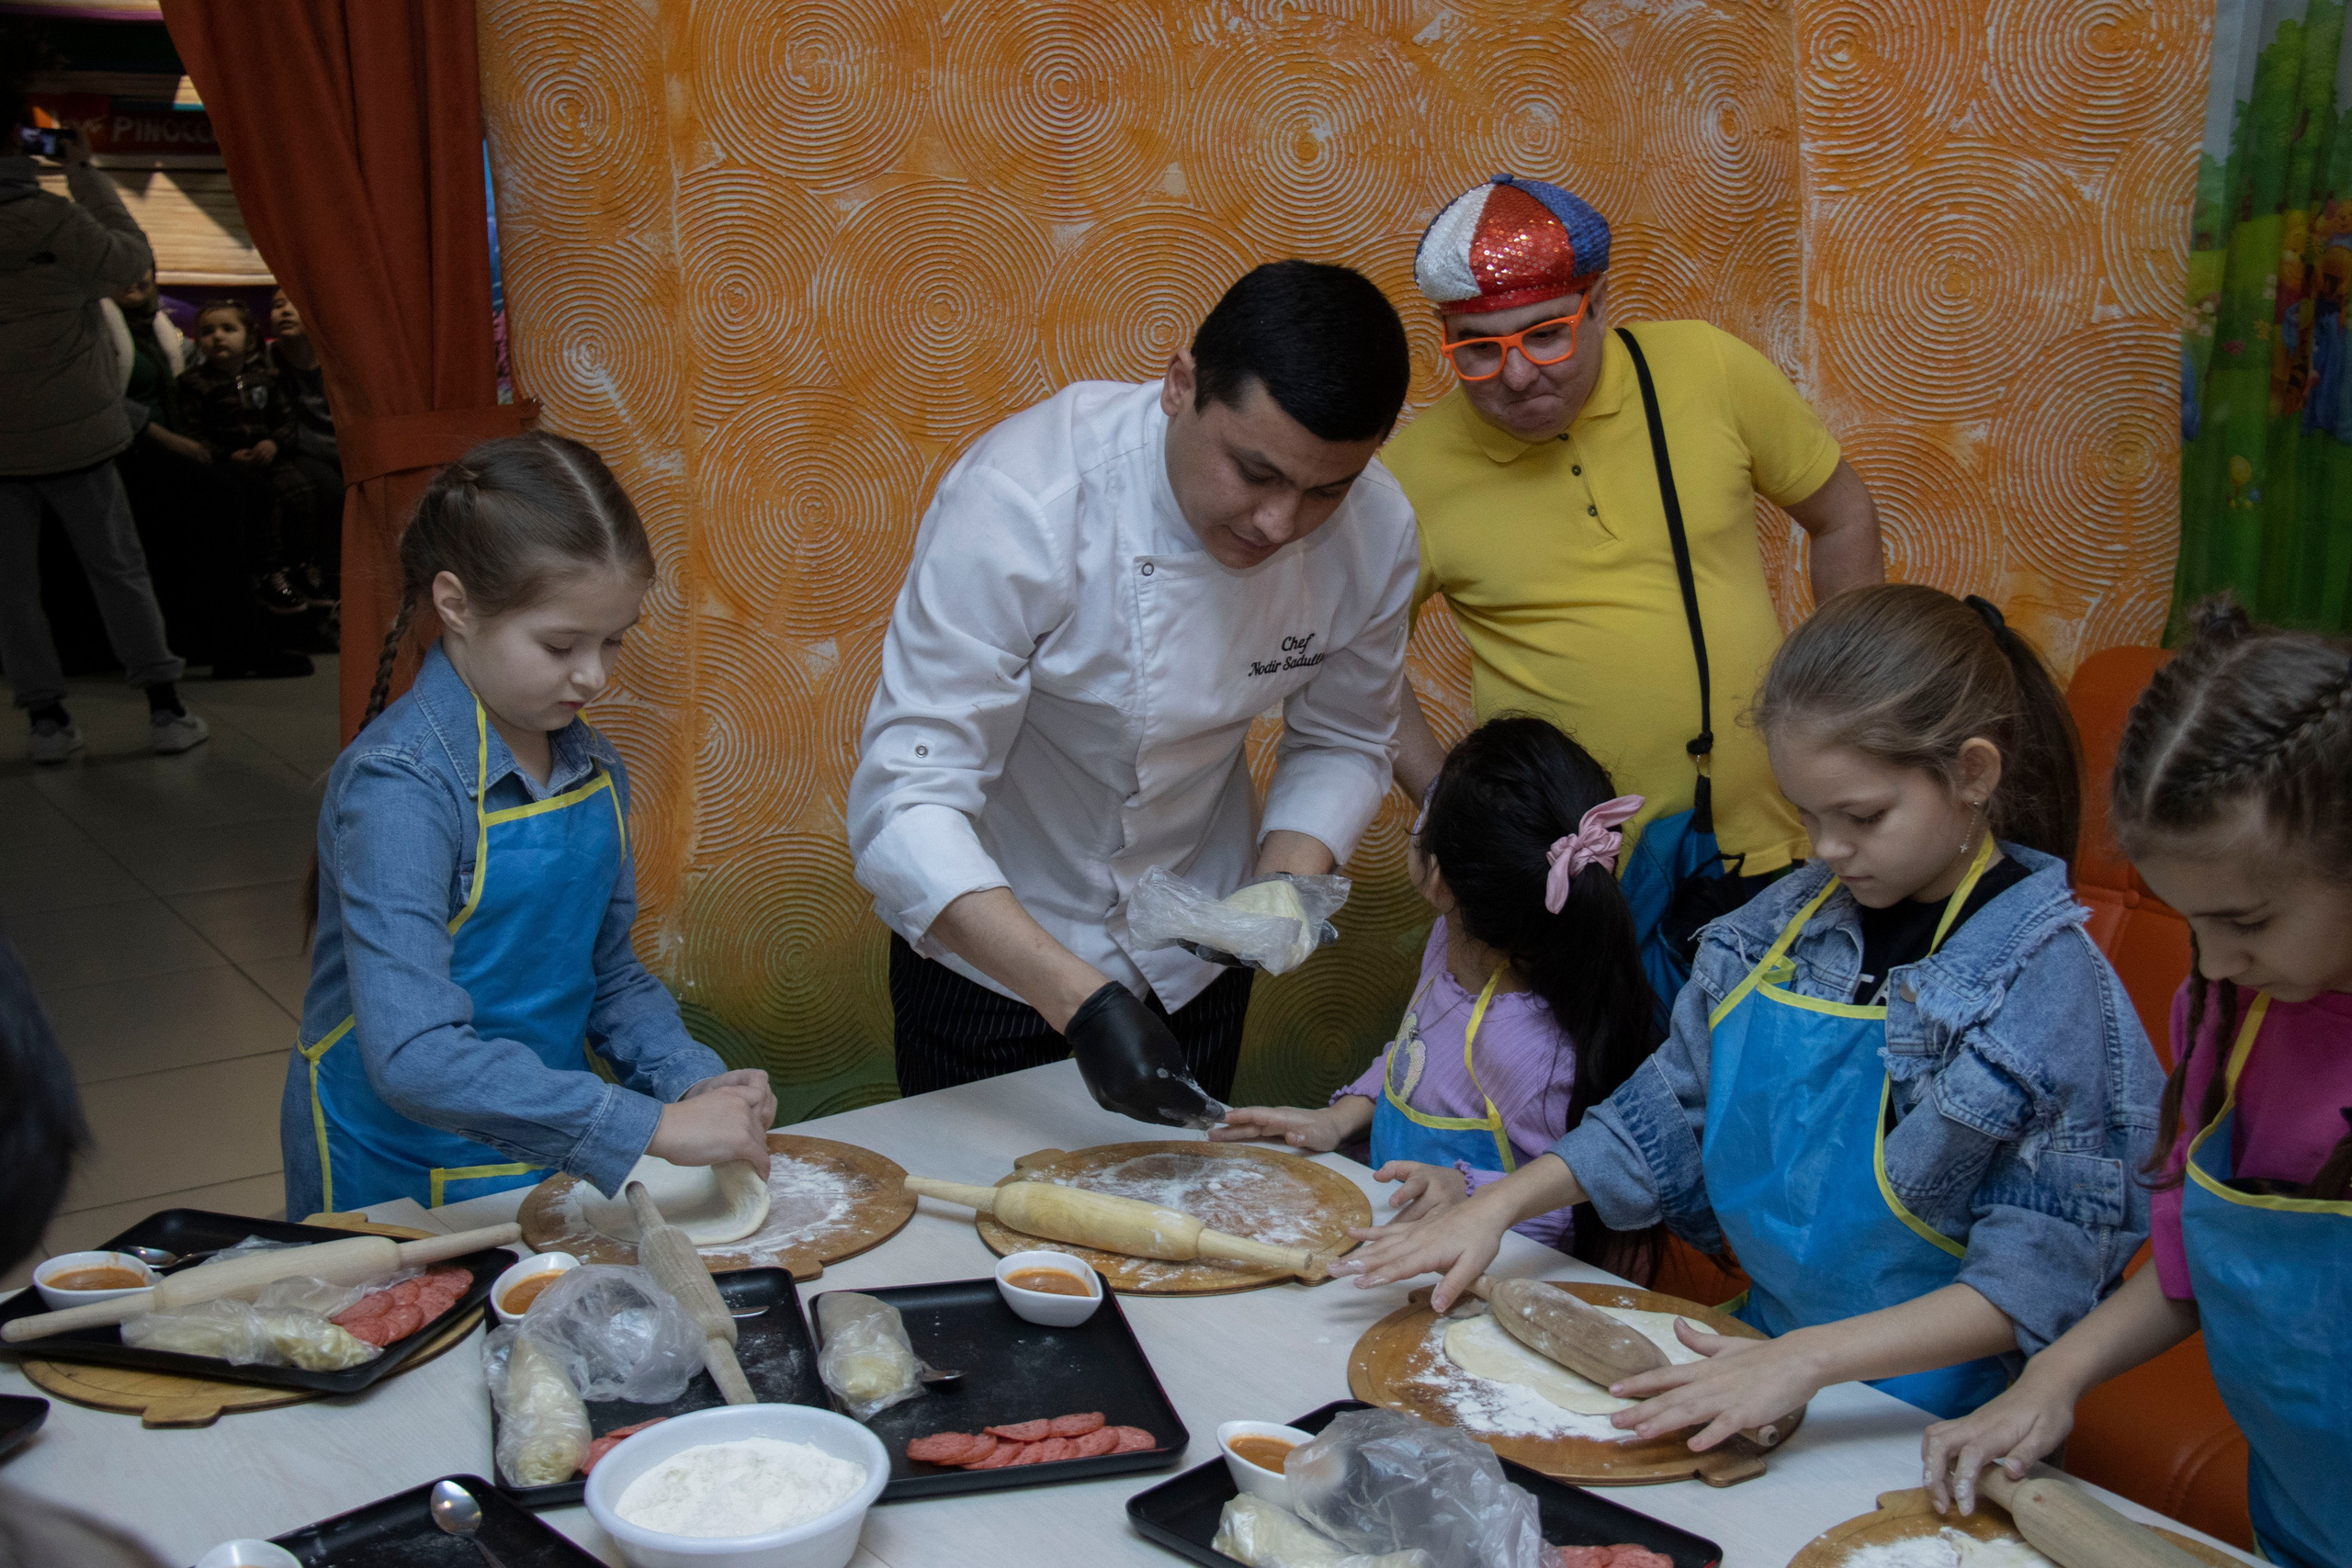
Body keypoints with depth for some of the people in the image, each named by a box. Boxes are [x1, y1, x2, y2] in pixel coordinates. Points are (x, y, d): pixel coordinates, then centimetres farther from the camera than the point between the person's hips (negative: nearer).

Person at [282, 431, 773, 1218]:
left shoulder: (596, 769, 2)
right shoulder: (400, 785, -20)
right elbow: (414, 1058, -29)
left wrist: (694, 1081, -6)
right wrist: (654, 1126, -31)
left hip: (554, 1164, 5)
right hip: (399, 1193, -5)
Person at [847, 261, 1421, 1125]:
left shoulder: (1374, 528, -18)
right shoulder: (1022, 501, -32)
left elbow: (1340, 743, -1)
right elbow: (907, 803, -33)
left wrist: (1284, 885, -21)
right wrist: (1079, 1003, -44)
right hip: (993, 950, -3)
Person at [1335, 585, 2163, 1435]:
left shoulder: (2047, 977, -14)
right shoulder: (1786, 922, 5)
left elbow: (2040, 1273, -18)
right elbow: (1671, 1109, 15)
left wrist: (1808, 1359, -29)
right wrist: (1497, 1205, 4)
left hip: (1925, 1419, -5)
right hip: (1763, 1352, 5)